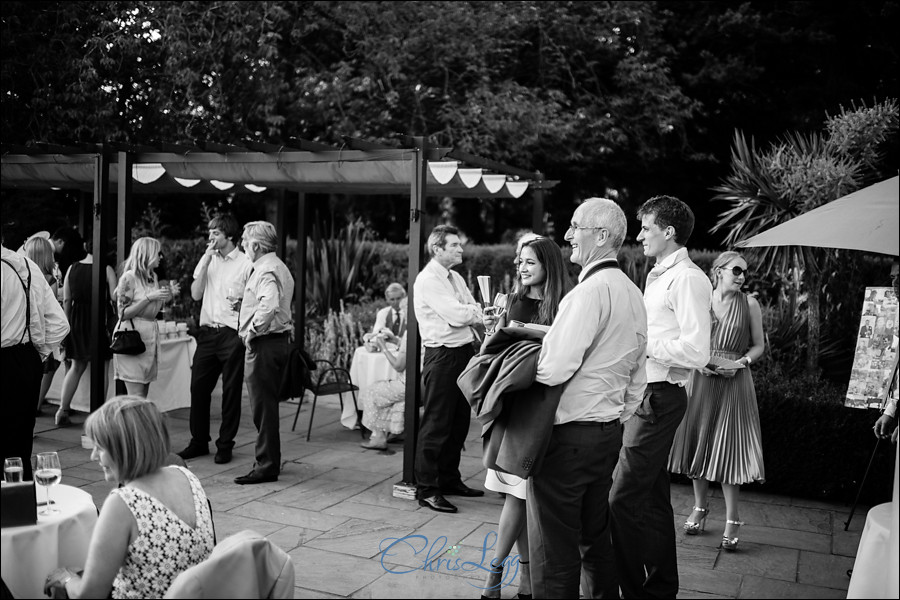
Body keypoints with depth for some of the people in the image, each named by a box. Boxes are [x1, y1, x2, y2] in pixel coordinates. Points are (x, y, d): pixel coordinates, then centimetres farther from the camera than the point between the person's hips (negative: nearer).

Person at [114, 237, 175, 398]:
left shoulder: (153, 276, 13)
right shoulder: (129, 277, -9)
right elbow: (123, 314, -13)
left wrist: (166, 298, 5)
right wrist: (149, 297, -17)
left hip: (151, 335, 7)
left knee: (143, 396, 5)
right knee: (136, 398, -10)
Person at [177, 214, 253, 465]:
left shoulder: (246, 263, -4)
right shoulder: (206, 260, 12)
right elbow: (196, 294, 3)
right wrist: (206, 262, -3)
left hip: (233, 334, -5)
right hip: (207, 332, 5)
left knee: (231, 392, 3)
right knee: (198, 386, 7)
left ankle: (225, 445, 15)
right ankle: (199, 442, 21)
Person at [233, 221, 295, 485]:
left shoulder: (265, 270, -16)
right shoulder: (279, 266, 17)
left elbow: (269, 305, -34)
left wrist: (252, 330, -22)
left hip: (263, 343, -10)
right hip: (280, 341, 10)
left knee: (263, 406, -4)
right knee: (268, 404, 18)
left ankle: (266, 466, 3)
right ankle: (270, 459, 28)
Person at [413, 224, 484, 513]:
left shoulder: (456, 278, 16)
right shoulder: (428, 280, -12)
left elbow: (473, 314, 12)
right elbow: (456, 316, -20)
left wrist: (477, 314, -10)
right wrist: (484, 312, -5)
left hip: (464, 352, 9)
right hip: (442, 356, -9)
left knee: (459, 421, 17)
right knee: (436, 424, -3)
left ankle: (449, 479, 31)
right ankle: (426, 489, 6)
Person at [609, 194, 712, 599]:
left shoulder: (687, 279, -15)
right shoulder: (659, 276, 16)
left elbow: (696, 352, -22)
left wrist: (641, 341, -16)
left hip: (659, 398, -10)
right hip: (644, 395, 10)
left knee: (624, 500, -7)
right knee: (652, 497, 18)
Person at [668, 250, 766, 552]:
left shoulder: (749, 304, 0)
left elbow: (758, 345, 5)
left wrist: (740, 363, -13)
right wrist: (699, 361, -10)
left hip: (734, 382, -2)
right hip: (701, 378, 2)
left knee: (728, 446, -3)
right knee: (698, 441, 8)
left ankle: (732, 519, 8)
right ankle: (700, 507, 26)